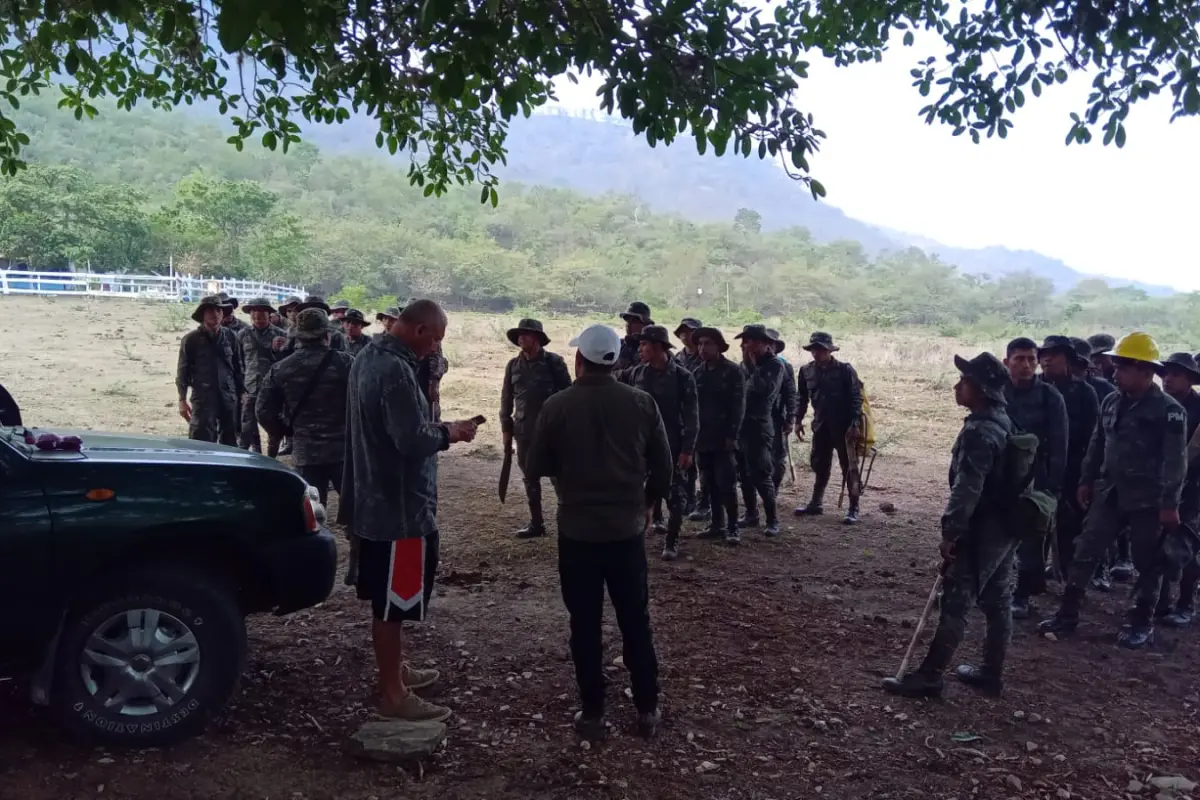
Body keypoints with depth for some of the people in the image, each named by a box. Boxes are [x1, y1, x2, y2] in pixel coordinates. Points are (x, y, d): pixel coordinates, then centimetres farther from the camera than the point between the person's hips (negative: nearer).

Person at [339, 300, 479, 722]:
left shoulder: (370, 356, 10)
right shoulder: (395, 370, -24)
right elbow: (413, 440, -28)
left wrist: (436, 428, 7)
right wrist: (449, 433, -10)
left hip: (376, 497, 10)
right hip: (398, 503, -10)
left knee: (388, 595, 20)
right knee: (392, 599, 0)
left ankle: (394, 669, 34)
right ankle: (393, 694, 10)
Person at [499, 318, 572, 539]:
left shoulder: (554, 362, -6)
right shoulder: (513, 365, 6)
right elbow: (506, 399, 11)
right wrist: (506, 429, 8)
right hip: (524, 432, 5)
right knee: (530, 479, 11)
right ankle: (536, 522, 21)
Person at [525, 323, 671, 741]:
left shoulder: (557, 406, -10)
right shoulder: (642, 403, -4)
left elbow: (536, 469, -2)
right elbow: (663, 468, 0)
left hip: (578, 530, -2)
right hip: (628, 528, 2)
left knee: (585, 624, 8)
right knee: (636, 621, 12)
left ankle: (592, 713, 14)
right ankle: (647, 709, 19)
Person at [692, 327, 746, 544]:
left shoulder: (733, 372, -4)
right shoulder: (697, 373, 10)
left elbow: (738, 406, -9)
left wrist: (732, 436, -15)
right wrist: (692, 435, 6)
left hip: (723, 439, -5)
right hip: (702, 438, 5)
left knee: (726, 484, -5)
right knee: (710, 484, 9)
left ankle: (732, 528, 1)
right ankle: (717, 524, 18)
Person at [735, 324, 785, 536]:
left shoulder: (775, 364, -6)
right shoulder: (746, 363, 11)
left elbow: (765, 390, -22)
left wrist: (751, 366, -18)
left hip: (759, 427, -7)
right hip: (740, 424, 7)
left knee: (761, 475, -7)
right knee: (744, 474, 12)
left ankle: (773, 520, 0)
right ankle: (751, 514, 23)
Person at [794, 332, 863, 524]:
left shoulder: (844, 370, -12)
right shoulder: (806, 371, 2)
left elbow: (856, 398, -12)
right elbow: (801, 397, 12)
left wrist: (854, 424, -17)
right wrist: (798, 420, 6)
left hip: (843, 426, -5)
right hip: (821, 425, 5)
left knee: (849, 467, 1)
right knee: (819, 465, 14)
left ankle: (853, 508, 7)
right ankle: (816, 503, 26)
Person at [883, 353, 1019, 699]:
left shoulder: (978, 432, -22)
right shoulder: (1001, 422, 10)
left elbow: (966, 489, -26)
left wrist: (950, 532, -20)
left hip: (981, 531, -10)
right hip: (1004, 527, 10)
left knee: (955, 604, -4)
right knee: (997, 601, 14)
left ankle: (929, 675, 2)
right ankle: (992, 672, 25)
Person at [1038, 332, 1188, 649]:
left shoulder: (1169, 410, -12)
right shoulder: (1111, 402, 6)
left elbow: (1175, 461, -14)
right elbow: (1097, 444, 15)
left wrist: (1170, 504, -17)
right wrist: (1086, 480, 14)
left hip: (1147, 499, -5)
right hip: (1109, 493, 5)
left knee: (1147, 563, 8)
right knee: (1085, 552, 4)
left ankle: (1142, 623, 21)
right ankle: (1068, 613, 12)